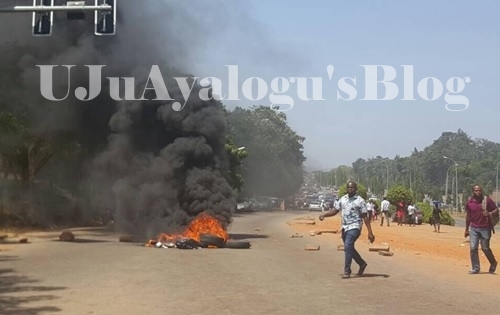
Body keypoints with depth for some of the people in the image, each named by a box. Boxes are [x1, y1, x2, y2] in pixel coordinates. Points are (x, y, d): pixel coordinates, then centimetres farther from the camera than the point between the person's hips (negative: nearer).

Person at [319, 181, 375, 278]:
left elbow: (365, 217, -7)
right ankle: (362, 263, 38)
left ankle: (347, 271, -15)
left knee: (347, 247, -20)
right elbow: (335, 211, 11)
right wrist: (324, 214, -8)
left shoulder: (360, 201, -7)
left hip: (354, 227, -7)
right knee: (349, 248, 16)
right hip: (344, 227, 7)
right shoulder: (342, 199, 9)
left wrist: (370, 232, -10)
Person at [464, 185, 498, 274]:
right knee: (473, 248, -4)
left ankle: (493, 263, 29)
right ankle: (475, 268, 4)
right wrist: (466, 229, 15)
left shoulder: (487, 200, -3)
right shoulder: (469, 202, 4)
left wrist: (489, 213, -20)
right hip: (473, 228, 2)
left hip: (485, 228, -2)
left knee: (485, 248, 2)